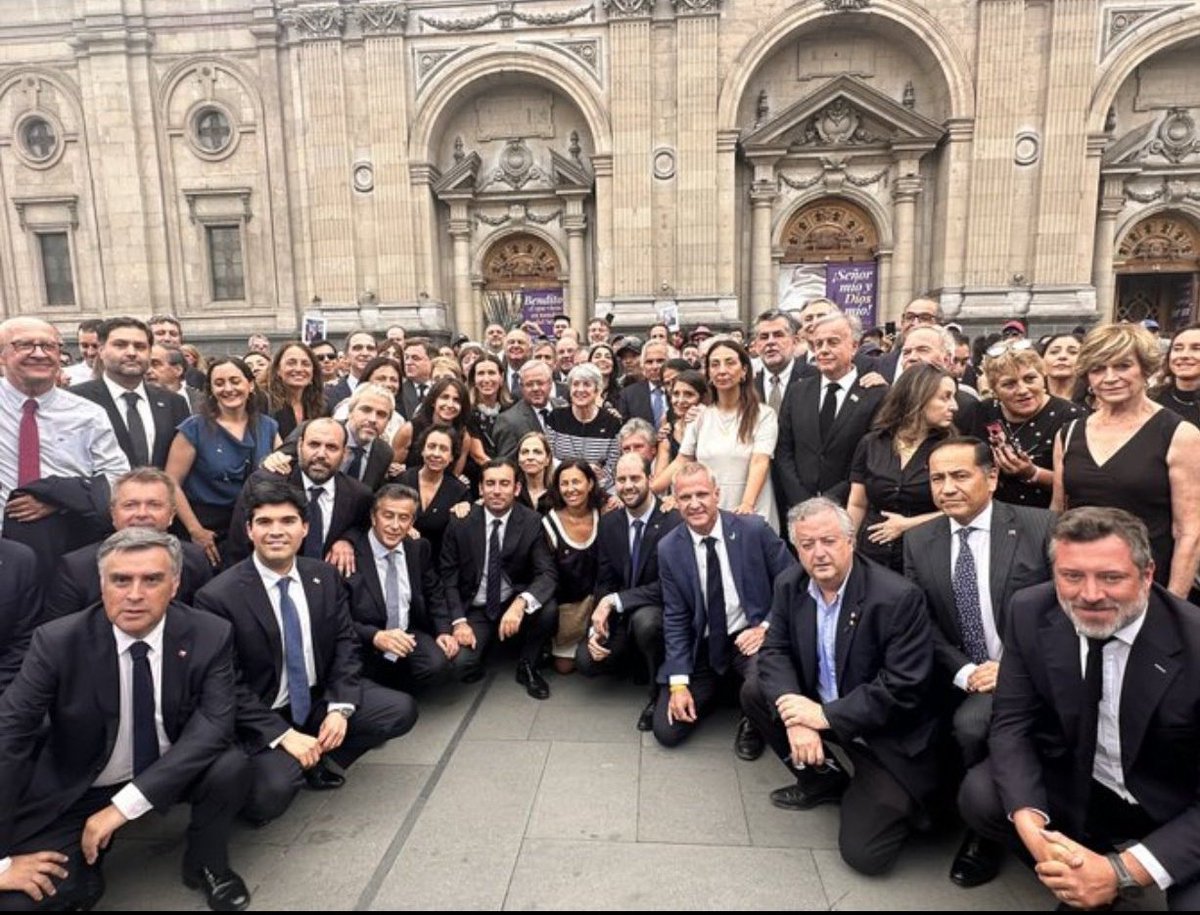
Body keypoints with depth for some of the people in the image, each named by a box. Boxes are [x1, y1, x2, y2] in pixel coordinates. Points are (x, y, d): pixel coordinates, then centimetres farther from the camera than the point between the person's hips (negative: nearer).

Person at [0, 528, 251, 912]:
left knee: (231, 765, -28)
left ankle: (207, 864, 1)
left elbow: (215, 723, -24)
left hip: (171, 772, 1)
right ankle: (83, 873, 13)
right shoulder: (58, 642, -20)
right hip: (79, 790, -1)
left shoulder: (209, 636, -17)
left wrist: (126, 804, -31)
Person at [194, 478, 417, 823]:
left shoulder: (326, 577, -2)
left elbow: (346, 644, 1)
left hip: (320, 698, 5)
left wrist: (339, 708, -13)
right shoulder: (218, 596, -18)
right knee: (272, 793, -30)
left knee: (401, 710, -11)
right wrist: (283, 735, -21)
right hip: (262, 717, -5)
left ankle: (314, 760, 9)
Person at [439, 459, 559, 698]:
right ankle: (481, 641, 14)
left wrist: (520, 603, -36)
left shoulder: (532, 523, -10)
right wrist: (459, 621, -17)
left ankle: (527, 666, 0)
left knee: (548, 611, -30)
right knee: (461, 665, -24)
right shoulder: (461, 523, -8)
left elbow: (548, 573, -17)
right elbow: (448, 577, -3)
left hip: (515, 604, 0)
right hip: (475, 610, 0)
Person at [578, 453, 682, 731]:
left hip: (661, 612, -5)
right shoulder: (608, 523, 0)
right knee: (586, 660, -14)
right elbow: (604, 581, 4)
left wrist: (615, 601, -27)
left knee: (644, 619, -37)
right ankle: (638, 655, 18)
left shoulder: (674, 521, -20)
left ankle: (660, 694, -11)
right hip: (621, 617, 6)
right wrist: (597, 627, -10)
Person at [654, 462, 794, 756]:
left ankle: (753, 722, 4)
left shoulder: (754, 530, -12)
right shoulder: (668, 549, -5)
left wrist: (768, 627, -16)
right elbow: (675, 619, -3)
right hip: (702, 647, 3)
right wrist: (679, 682, -9)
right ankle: (715, 689, 26)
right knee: (667, 731, -4)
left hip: (751, 636, -2)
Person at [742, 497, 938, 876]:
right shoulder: (790, 585, -6)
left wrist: (825, 715, -26)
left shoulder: (899, 597, -25)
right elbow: (774, 651, -4)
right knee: (754, 693, -9)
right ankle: (821, 779, 10)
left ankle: (905, 799, 18)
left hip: (887, 736, -6)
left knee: (864, 853, -14)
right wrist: (792, 708, -24)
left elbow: (904, 687, -25)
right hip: (817, 710, 6)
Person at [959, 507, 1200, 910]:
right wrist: (1030, 824, -27)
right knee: (980, 796, -19)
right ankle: (1079, 872, 7)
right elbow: (1011, 722, -10)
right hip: (1074, 783, 3)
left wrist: (1121, 872, -31)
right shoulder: (1031, 612, -16)